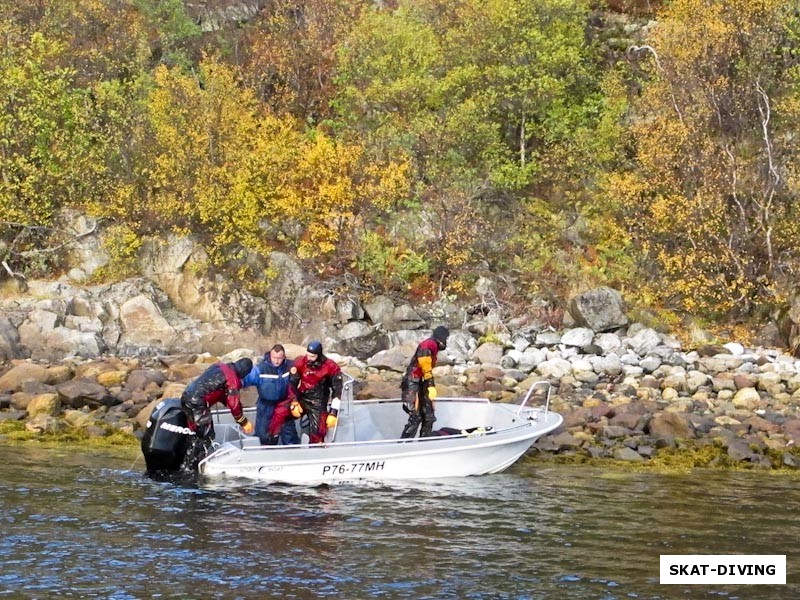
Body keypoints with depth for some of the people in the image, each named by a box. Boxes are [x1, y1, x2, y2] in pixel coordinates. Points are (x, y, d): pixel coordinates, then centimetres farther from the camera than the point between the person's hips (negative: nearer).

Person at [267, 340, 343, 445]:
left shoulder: (331, 368, -14)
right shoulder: (300, 362, -8)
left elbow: (337, 391, -10)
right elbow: (292, 384, 1)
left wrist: (333, 413, -15)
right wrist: (294, 402, -11)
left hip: (318, 405, -3)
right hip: (301, 398, 3)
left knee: (316, 435, -12)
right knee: (279, 412, -18)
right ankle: (271, 443, -9)